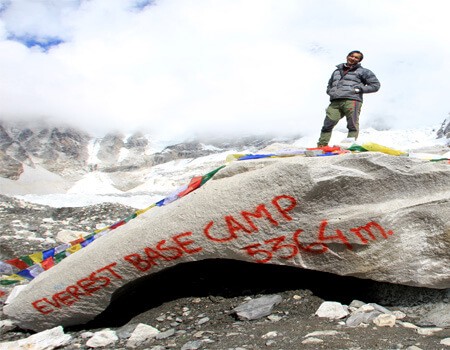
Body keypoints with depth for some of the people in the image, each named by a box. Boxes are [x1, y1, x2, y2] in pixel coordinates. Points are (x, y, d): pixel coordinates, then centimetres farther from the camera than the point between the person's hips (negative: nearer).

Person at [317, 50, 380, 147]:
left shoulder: (363, 71, 15)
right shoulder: (337, 71, 30)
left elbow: (375, 85, 10)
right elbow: (329, 85, 42)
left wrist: (359, 89, -1)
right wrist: (330, 91, 18)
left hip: (352, 100, -3)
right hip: (335, 102, 3)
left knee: (353, 125, -13)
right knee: (327, 124, -8)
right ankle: (322, 145, -6)